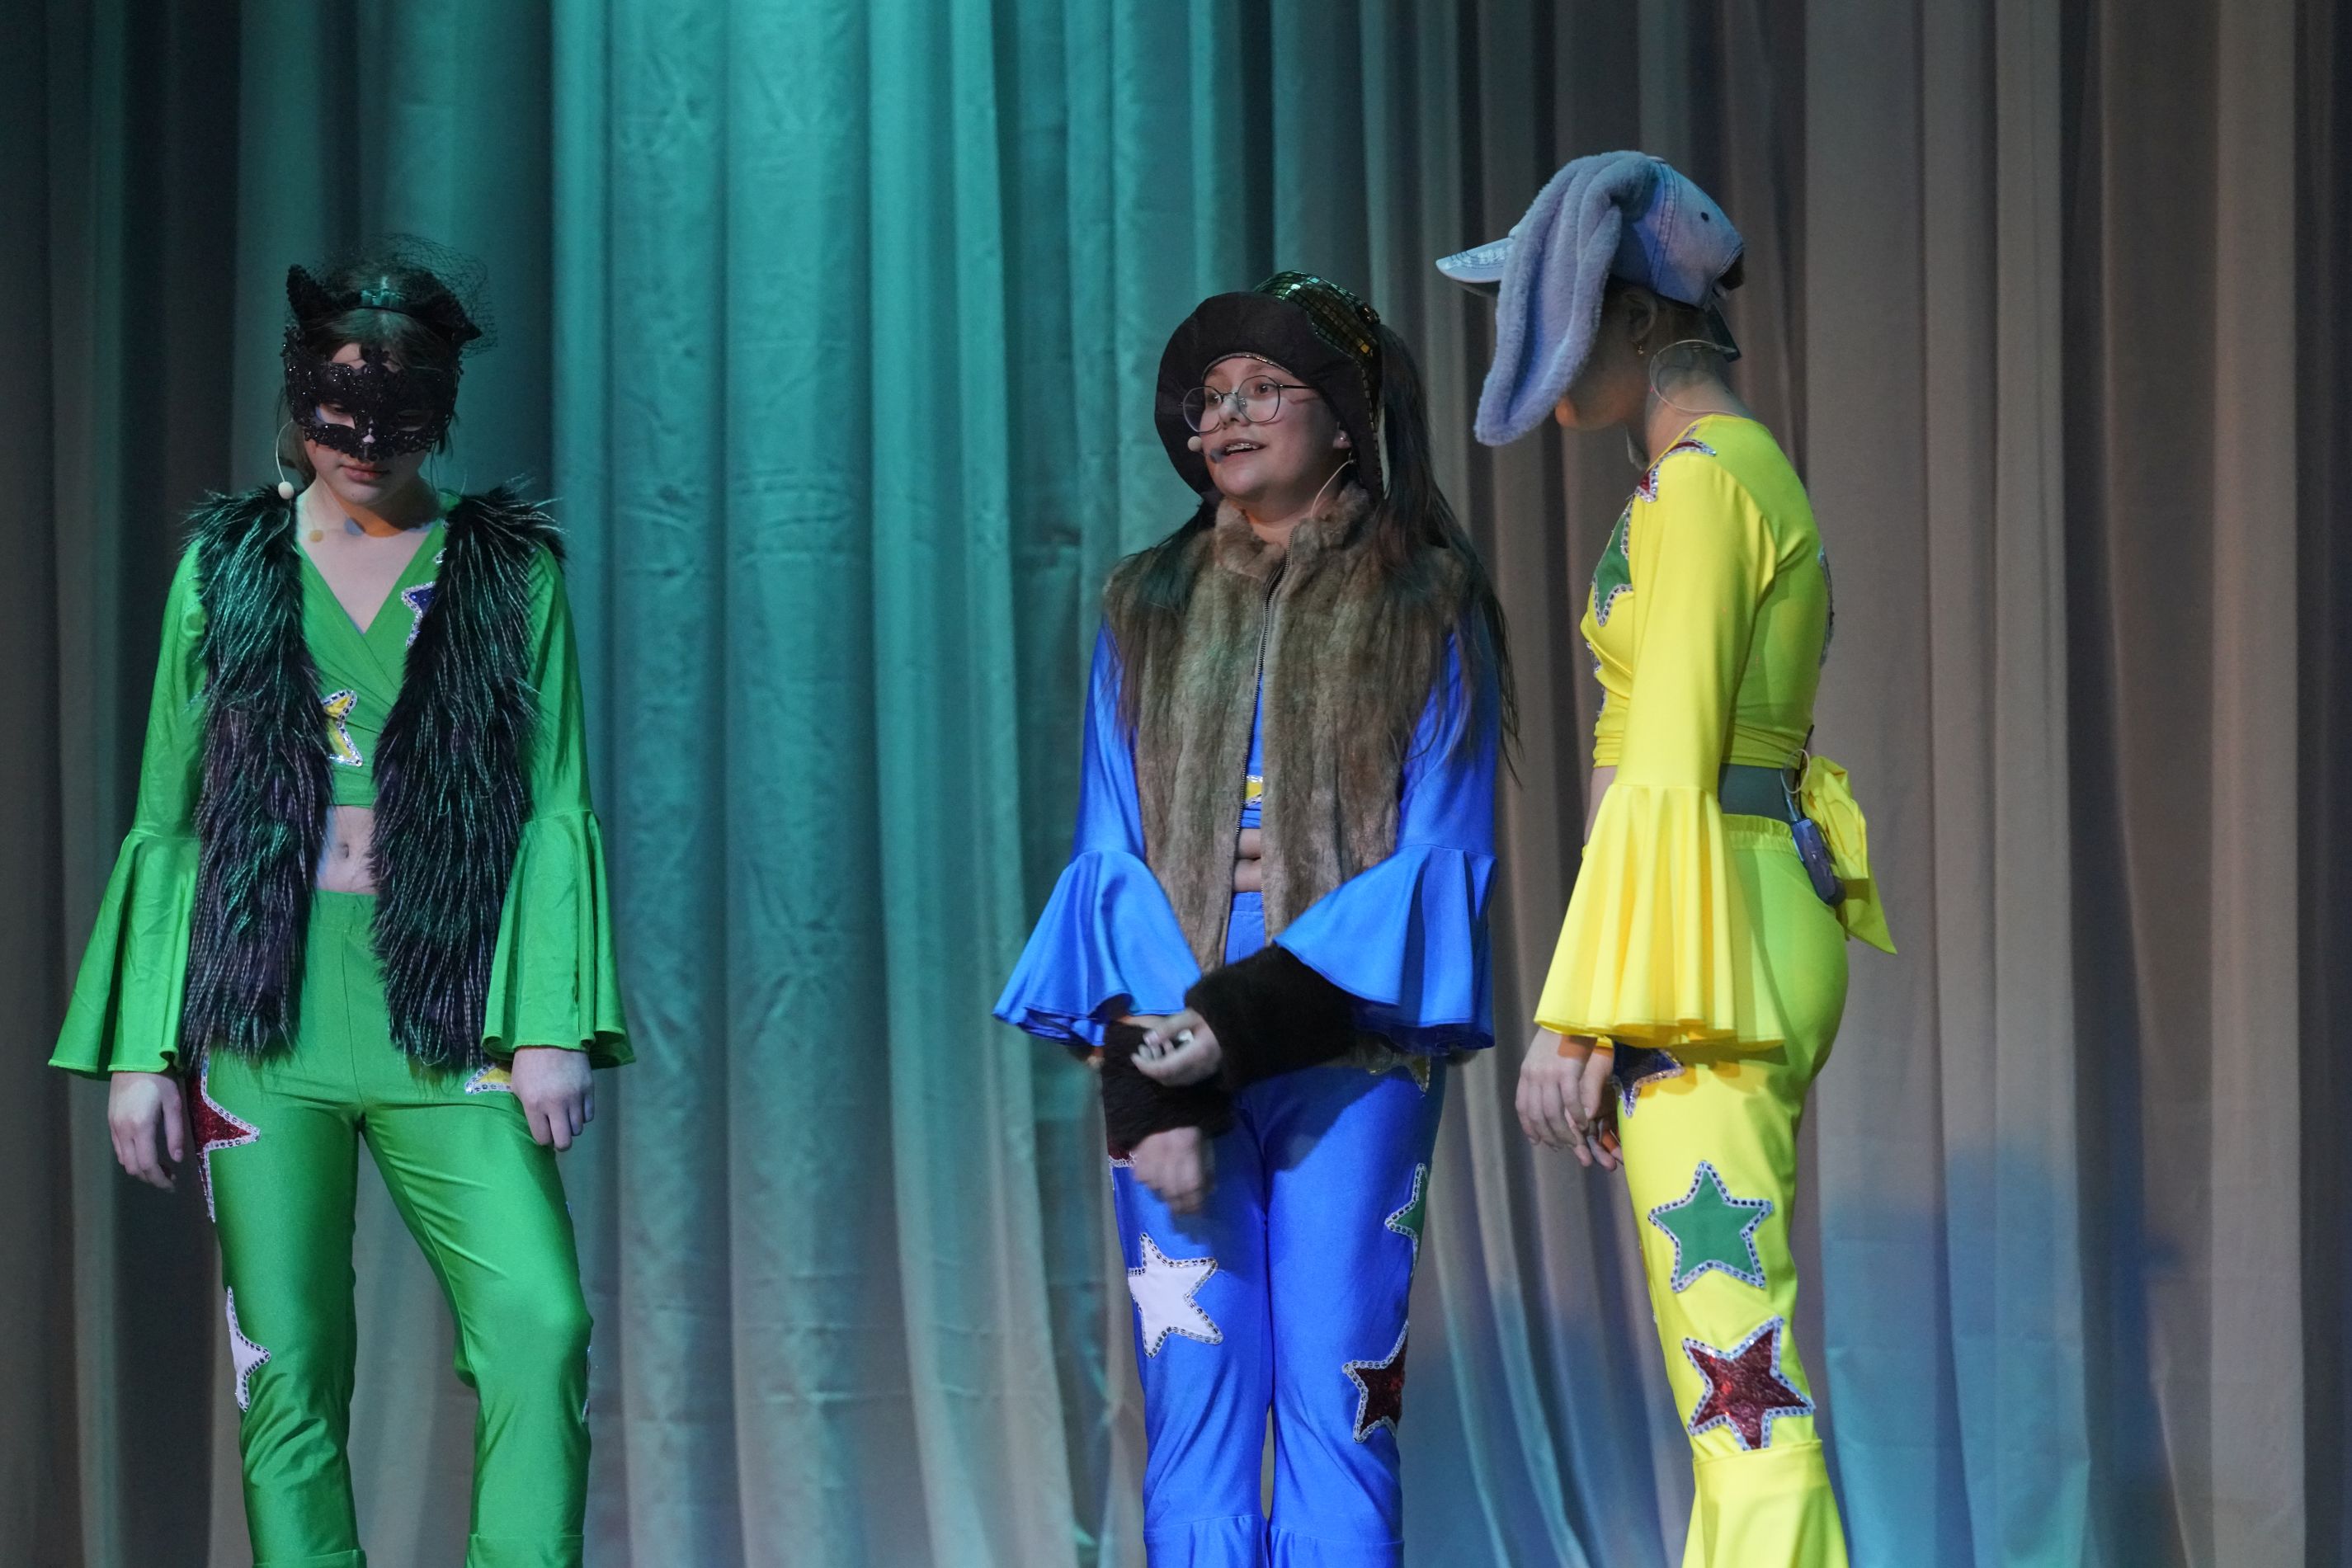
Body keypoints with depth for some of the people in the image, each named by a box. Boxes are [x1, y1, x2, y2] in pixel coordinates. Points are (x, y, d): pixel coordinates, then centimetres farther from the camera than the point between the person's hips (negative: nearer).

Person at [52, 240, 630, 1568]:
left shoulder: (511, 572, 6)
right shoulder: (228, 565, 9)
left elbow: (556, 811, 2)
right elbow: (169, 823, 10)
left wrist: (557, 1025, -8)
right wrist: (142, 1050, 4)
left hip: (448, 1024, -1)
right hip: (265, 1026, 1)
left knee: (540, 1326, -17)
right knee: (290, 1375, 1)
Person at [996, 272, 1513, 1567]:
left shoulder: (1425, 604, 5)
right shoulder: (1147, 609, 14)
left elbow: (1443, 854, -3)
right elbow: (1109, 854, 8)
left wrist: (1251, 1009, -15)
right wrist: (1146, 1069, -8)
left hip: (1347, 1044, -2)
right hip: (1167, 1047, 2)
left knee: (1336, 1399, -6)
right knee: (1191, 1406, -2)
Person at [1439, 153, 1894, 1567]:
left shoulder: (1699, 487, -14)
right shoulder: (1748, 479, 17)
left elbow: (1664, 776, -18)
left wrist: (1578, 1017, -18)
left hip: (1692, 958, -10)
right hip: (1750, 939, 10)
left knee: (1742, 1377, -10)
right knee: (1728, 1353, 14)